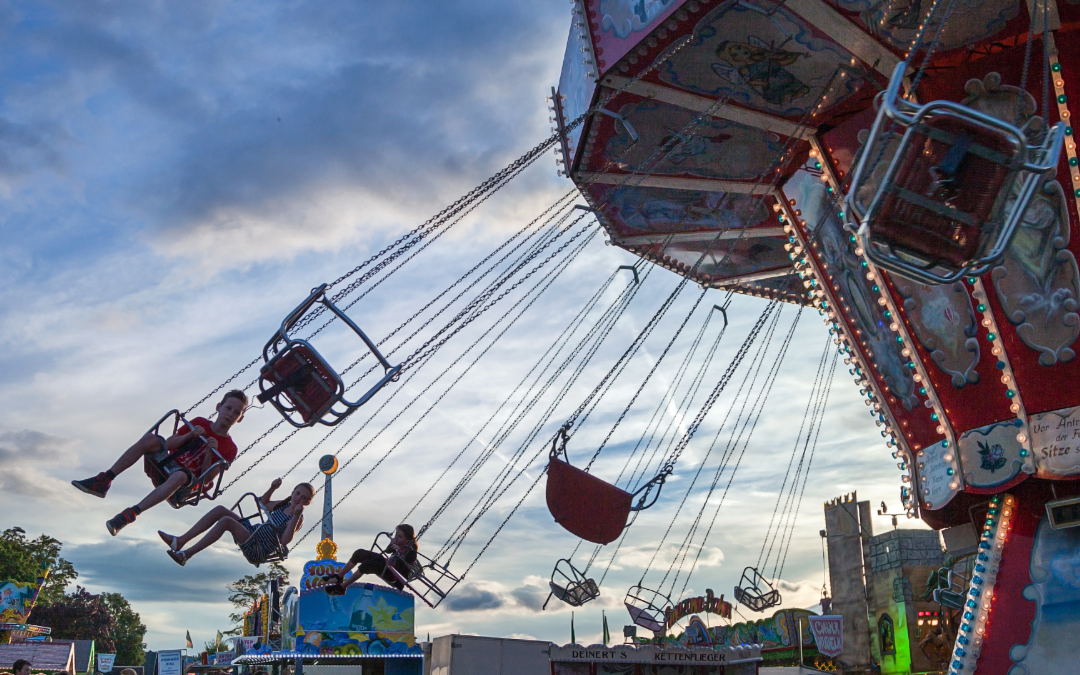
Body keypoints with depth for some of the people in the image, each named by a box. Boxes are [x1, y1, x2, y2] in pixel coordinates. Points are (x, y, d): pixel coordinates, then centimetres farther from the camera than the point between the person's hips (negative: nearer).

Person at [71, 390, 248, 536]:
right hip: (164, 465, 4)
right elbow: (169, 444, 9)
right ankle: (103, 481, -26)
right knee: (151, 439, -24)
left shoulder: (229, 449, 3)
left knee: (179, 476, -41)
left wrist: (210, 453, -21)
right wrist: (190, 435, -7)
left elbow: (205, 478, -6)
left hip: (186, 485, -4)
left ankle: (129, 515, -45)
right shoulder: (199, 423, 15)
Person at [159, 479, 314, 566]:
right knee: (220, 510, -6)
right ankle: (180, 541, -10)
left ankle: (186, 554, -25)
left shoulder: (298, 519, -10)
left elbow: (285, 540, -26)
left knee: (226, 521, -28)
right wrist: (272, 489, 12)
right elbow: (262, 504, 29)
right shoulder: (283, 505, 12)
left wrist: (296, 515, -31)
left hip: (259, 551, -8)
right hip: (252, 531, 8)